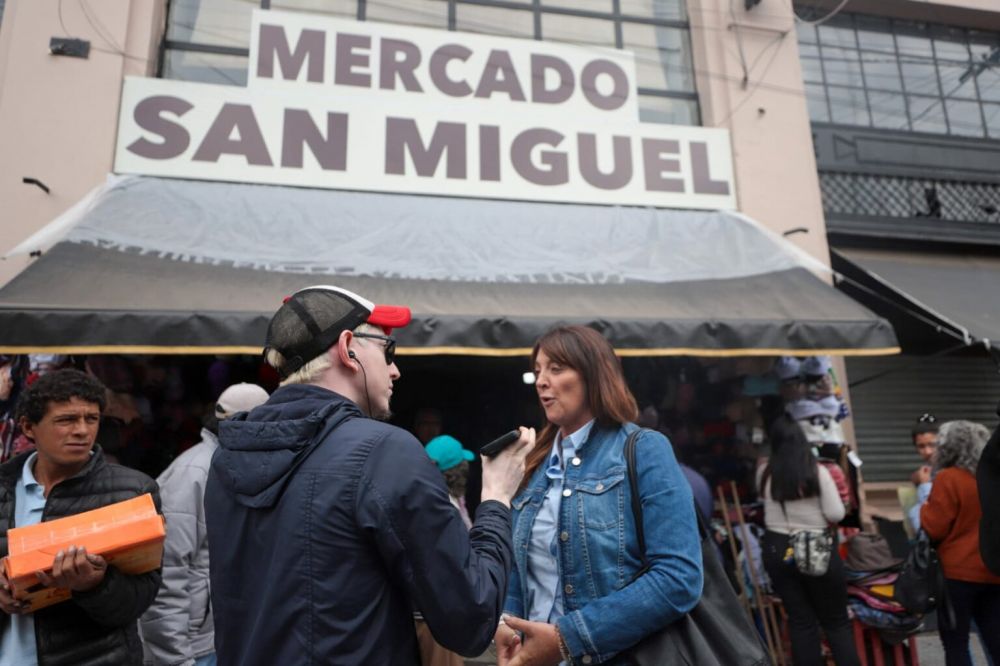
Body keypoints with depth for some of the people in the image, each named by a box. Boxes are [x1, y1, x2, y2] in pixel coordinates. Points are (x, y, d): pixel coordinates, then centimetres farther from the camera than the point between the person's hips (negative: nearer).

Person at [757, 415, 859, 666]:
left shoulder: (765, 473, -2)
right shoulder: (818, 471, -12)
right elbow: (837, 514, -11)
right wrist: (817, 515, 8)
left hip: (777, 549, 3)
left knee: (800, 621, 11)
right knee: (836, 621, 12)